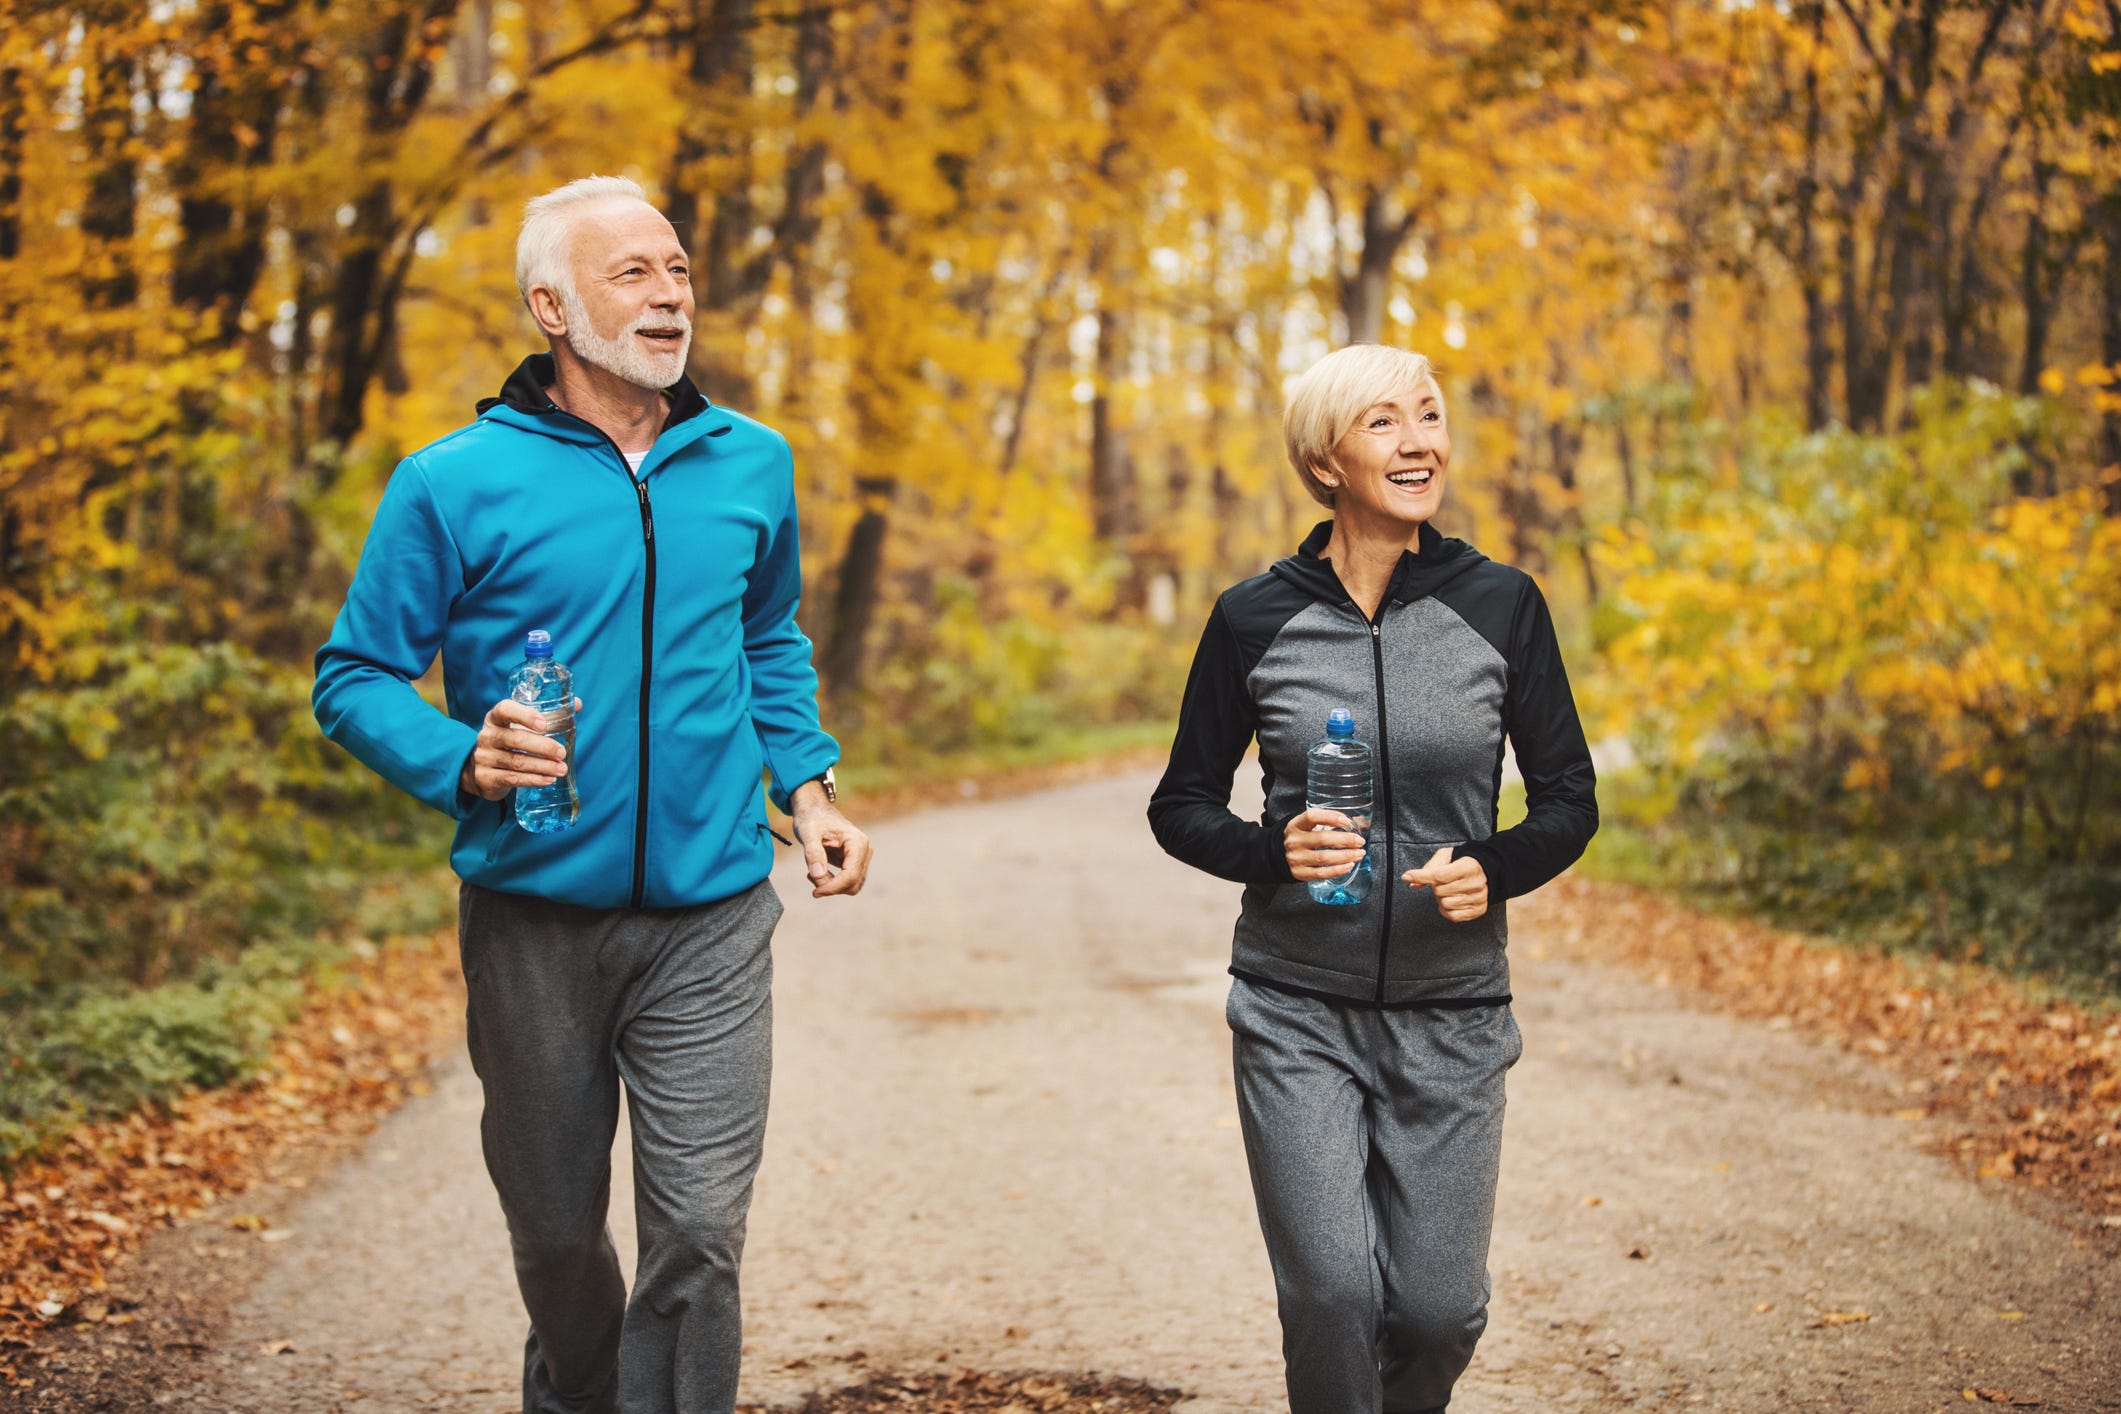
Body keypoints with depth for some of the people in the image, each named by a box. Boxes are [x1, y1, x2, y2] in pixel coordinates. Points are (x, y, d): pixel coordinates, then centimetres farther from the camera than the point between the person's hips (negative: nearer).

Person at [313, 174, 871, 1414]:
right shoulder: (457, 485, -6)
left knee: (700, 1234, -7)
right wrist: (460, 760, -20)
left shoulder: (750, 465, 7)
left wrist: (806, 782, 10)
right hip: (536, 919, -1)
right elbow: (356, 677, -1)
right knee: (556, 1230, 14)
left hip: (710, 918, 1)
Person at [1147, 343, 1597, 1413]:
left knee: (1438, 1307, 1)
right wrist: (1273, 852, -15)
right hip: (1297, 1012, -1)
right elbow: (1181, 805, 5)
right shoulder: (1254, 620, -3)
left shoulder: (1500, 605, -2)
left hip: (1451, 1013, 1)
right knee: (1329, 1293, -10)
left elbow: (1568, 799, 5)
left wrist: (1493, 870, -15)